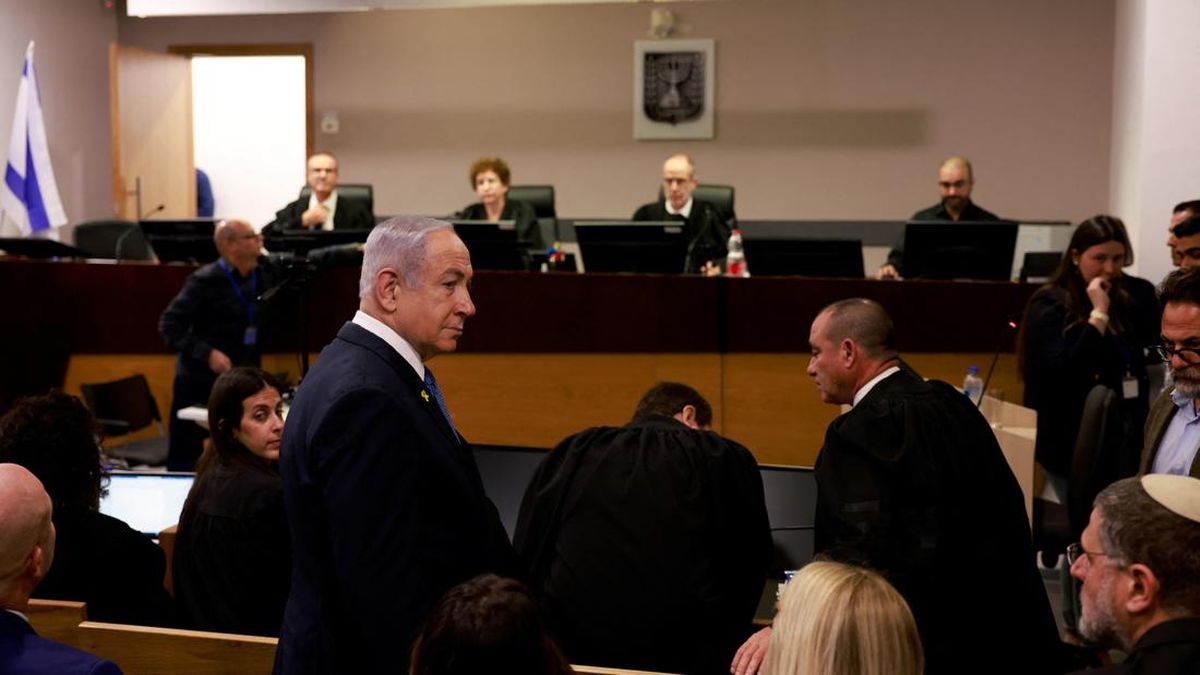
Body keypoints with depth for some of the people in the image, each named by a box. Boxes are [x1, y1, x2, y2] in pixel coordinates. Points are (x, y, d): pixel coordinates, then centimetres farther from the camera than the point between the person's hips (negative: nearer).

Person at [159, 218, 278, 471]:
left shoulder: (264, 272, 0)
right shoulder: (206, 281, -16)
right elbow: (169, 325, -18)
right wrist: (207, 353, -27)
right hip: (199, 383, -5)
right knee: (184, 458, 4)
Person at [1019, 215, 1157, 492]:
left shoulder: (1133, 296, 6)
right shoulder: (1050, 305, -8)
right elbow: (1061, 372, -22)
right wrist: (1099, 314, -19)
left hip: (1125, 436, 5)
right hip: (1073, 442, -5)